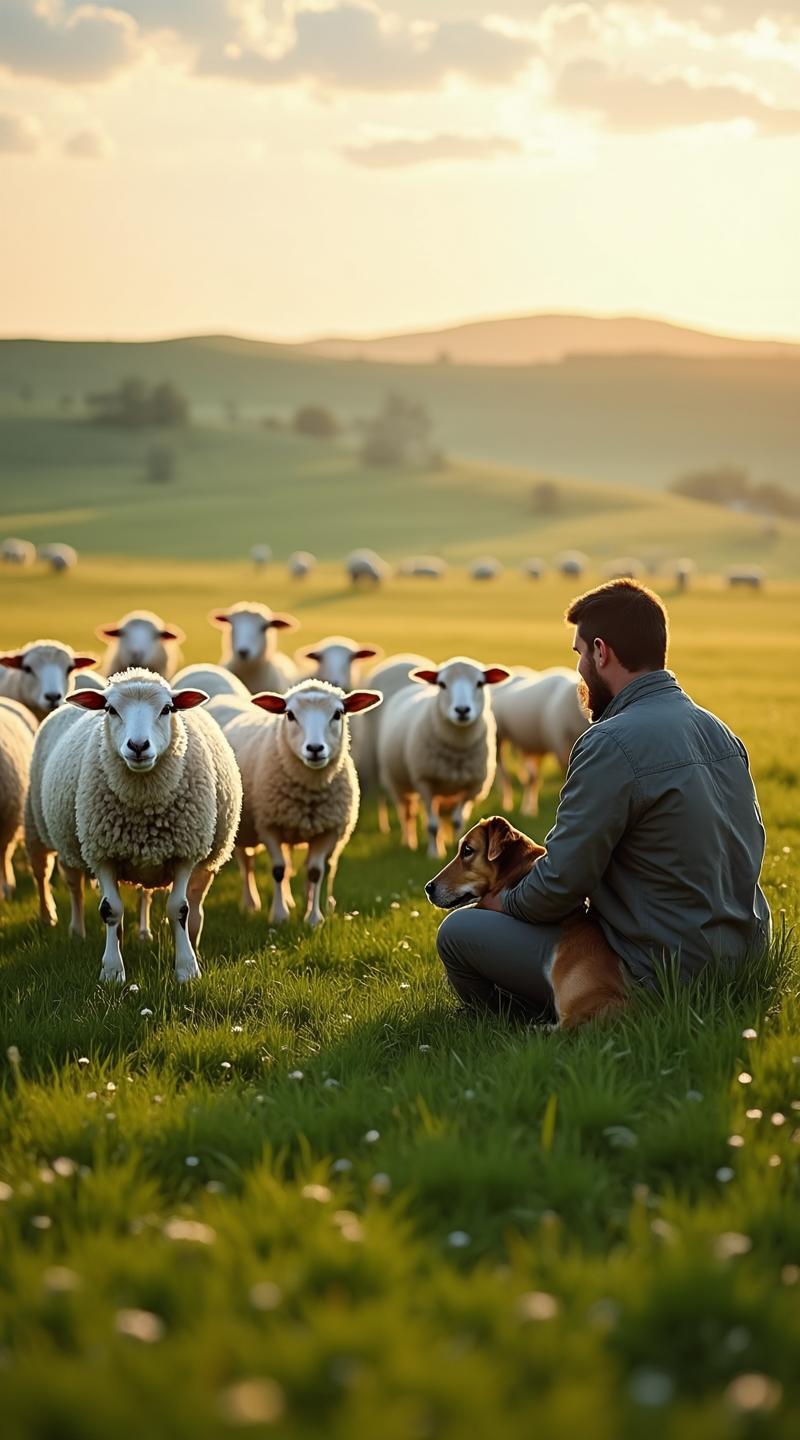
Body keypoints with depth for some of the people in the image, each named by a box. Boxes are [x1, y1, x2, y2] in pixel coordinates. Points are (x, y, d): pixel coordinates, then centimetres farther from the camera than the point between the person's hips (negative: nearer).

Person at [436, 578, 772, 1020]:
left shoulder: (612, 744, -20)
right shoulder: (719, 731, 8)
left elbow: (559, 885, -18)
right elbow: (751, 847, 16)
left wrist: (503, 902, 6)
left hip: (663, 977, -9)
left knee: (457, 934, 0)